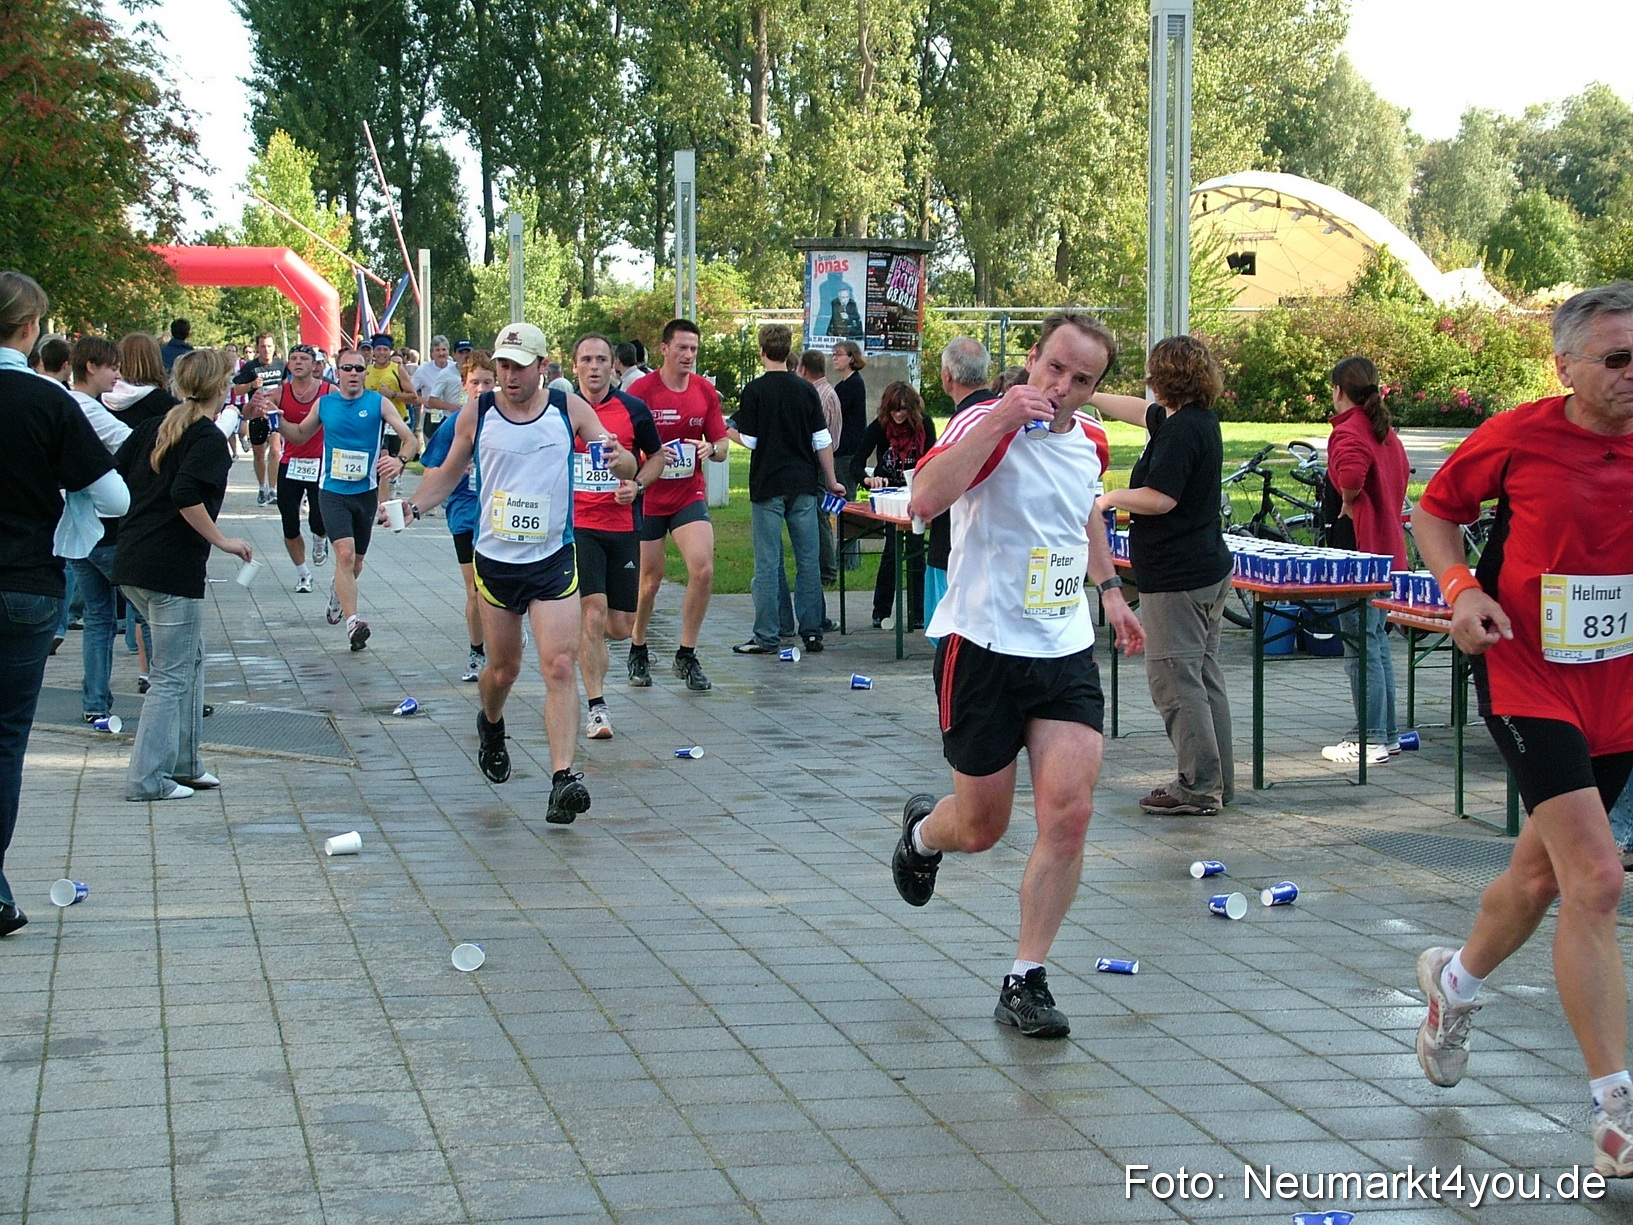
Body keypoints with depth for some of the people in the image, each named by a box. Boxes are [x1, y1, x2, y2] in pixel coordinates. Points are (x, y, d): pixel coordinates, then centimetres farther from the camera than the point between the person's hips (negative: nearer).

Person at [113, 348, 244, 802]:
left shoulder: (152, 428, 12)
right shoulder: (210, 439, -10)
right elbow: (186, 496, -24)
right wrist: (221, 541, -14)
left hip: (131, 562, 8)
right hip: (173, 569, -8)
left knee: (190, 657, 21)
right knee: (173, 674, 1)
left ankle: (184, 763, 24)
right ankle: (147, 779, 2)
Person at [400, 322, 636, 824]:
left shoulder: (570, 408, -3)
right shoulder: (477, 413, -1)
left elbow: (627, 467, 0)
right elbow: (448, 473, 12)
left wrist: (619, 459, -24)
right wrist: (412, 505, -5)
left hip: (554, 561, -1)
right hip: (495, 560, 1)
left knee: (560, 666, -14)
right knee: (503, 668, 13)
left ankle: (563, 778, -18)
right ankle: (491, 725, 46)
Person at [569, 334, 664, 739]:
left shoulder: (633, 409, 1)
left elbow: (656, 456, 12)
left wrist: (636, 485, -6)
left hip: (623, 525, 2)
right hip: (577, 526, -1)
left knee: (621, 626, 3)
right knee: (593, 610, -14)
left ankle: (587, 648, 39)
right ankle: (596, 706, -6)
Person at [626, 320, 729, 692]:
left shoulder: (706, 391, 3)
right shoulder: (641, 390, -7)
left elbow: (722, 445, 9)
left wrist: (710, 448, -14)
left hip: (690, 495, 2)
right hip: (648, 497, -2)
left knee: (703, 570, -14)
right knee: (651, 578, 6)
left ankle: (687, 655, -1)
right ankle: (638, 651, 28)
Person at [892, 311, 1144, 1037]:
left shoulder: (1090, 439, 6)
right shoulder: (987, 425, -15)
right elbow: (925, 501, -35)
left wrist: (1108, 587, 24)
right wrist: (1000, 419, -37)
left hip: (1066, 652, 5)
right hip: (983, 648, -5)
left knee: (1068, 814, -9)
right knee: (982, 828, 8)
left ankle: (1026, 983, 4)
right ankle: (922, 831, 47)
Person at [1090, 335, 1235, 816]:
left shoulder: (1181, 430, -18)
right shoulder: (1199, 420, 12)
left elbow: (1160, 498, -23)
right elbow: (1141, 411, 30)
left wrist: (1112, 498, -7)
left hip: (1176, 577, -11)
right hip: (1208, 569, 11)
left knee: (1174, 681, -6)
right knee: (1204, 676, 14)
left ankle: (1198, 787, -5)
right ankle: (1218, 781, 20)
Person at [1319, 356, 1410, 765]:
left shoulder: (1348, 431, -16)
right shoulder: (1385, 431, 14)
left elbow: (1351, 478, -34)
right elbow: (1402, 474, 22)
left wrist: (1346, 507, -16)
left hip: (1359, 550, -10)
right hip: (1388, 550, 10)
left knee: (1363, 647, -5)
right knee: (1378, 642, 17)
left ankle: (1372, 740, -3)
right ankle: (1388, 733, 22)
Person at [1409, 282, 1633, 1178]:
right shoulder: (1516, 438, -10)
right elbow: (1435, 510, 4)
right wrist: (1461, 588, -11)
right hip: (1527, 676, -4)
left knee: (1541, 875, 19)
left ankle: (1455, 982, 51)